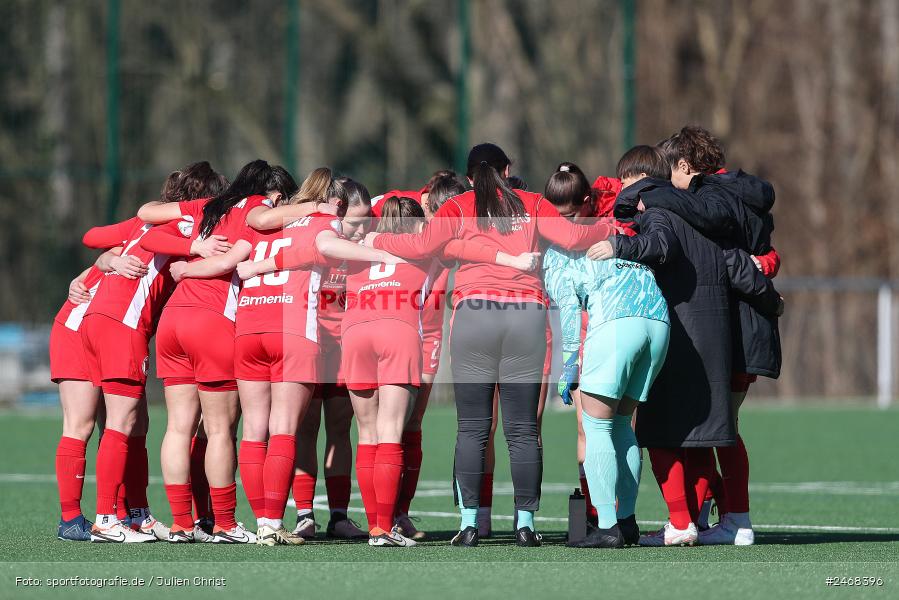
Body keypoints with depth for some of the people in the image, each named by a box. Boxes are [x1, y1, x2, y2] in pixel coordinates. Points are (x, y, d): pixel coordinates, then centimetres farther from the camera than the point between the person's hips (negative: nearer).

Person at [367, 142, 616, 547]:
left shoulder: (459, 207, 7)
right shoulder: (532, 206, 12)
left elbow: (422, 245, -4)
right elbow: (572, 237, 3)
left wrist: (376, 241, 11)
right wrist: (613, 228, 19)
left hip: (475, 314, -1)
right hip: (527, 315, 1)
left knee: (472, 428, 2)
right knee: (523, 429, 4)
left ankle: (469, 522, -3)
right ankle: (525, 523, 1)